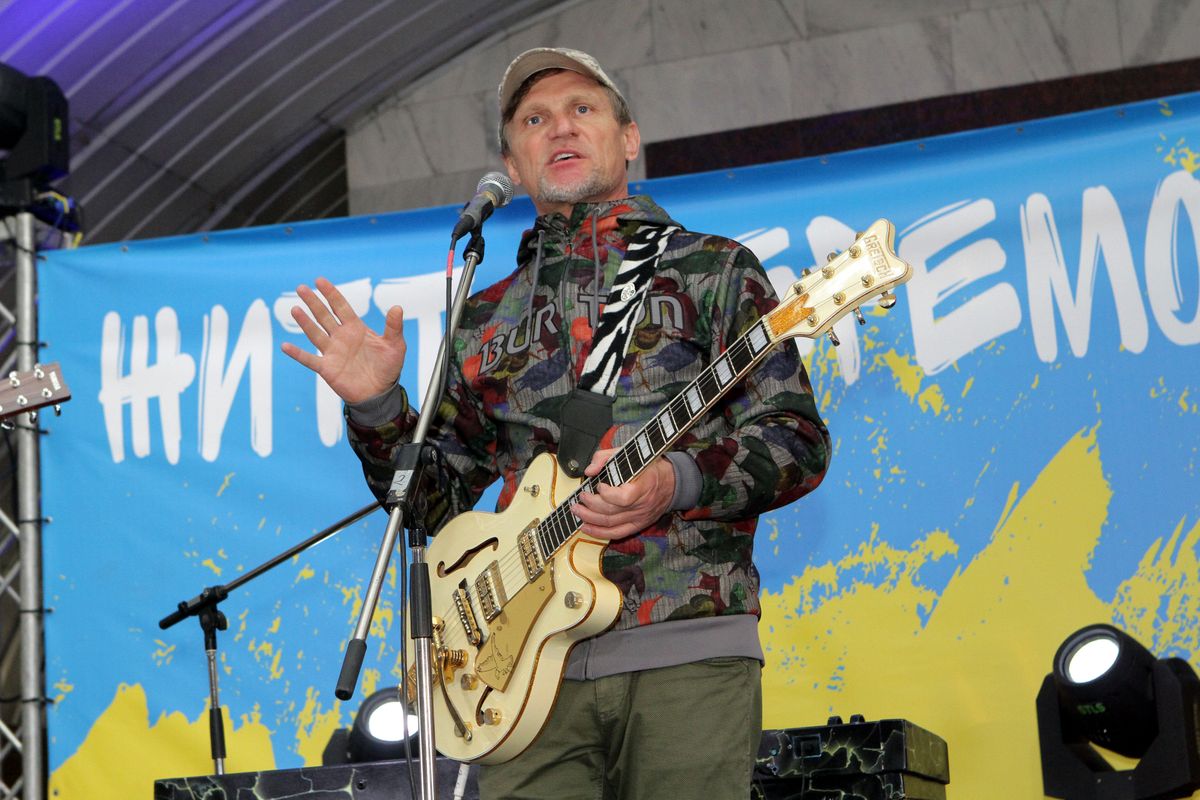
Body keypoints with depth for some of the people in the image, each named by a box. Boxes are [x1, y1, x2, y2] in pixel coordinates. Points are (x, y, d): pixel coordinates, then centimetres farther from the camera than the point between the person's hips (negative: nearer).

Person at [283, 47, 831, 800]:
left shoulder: (714, 270, 9)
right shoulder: (485, 319, 20)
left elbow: (799, 441, 1)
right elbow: (437, 501, 20)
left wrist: (677, 481, -16)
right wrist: (376, 407, 2)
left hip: (688, 647, -2)